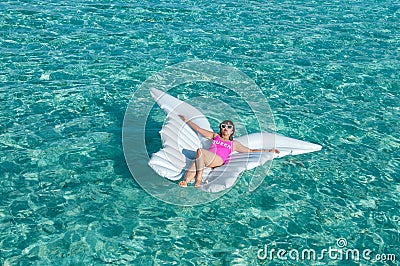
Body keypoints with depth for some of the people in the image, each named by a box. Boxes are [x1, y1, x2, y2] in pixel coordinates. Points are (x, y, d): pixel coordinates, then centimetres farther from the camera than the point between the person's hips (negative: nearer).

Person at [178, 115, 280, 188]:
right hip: (205, 159, 2)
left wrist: (268, 151, 21)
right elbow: (199, 129, 34)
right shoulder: (215, 136, 34)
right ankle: (185, 181, -55)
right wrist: (187, 120, 33)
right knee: (196, 163, -36)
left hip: (217, 160, -2)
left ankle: (199, 178, -34)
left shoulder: (234, 144, 28)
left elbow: (250, 150, 27)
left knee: (200, 151, -34)